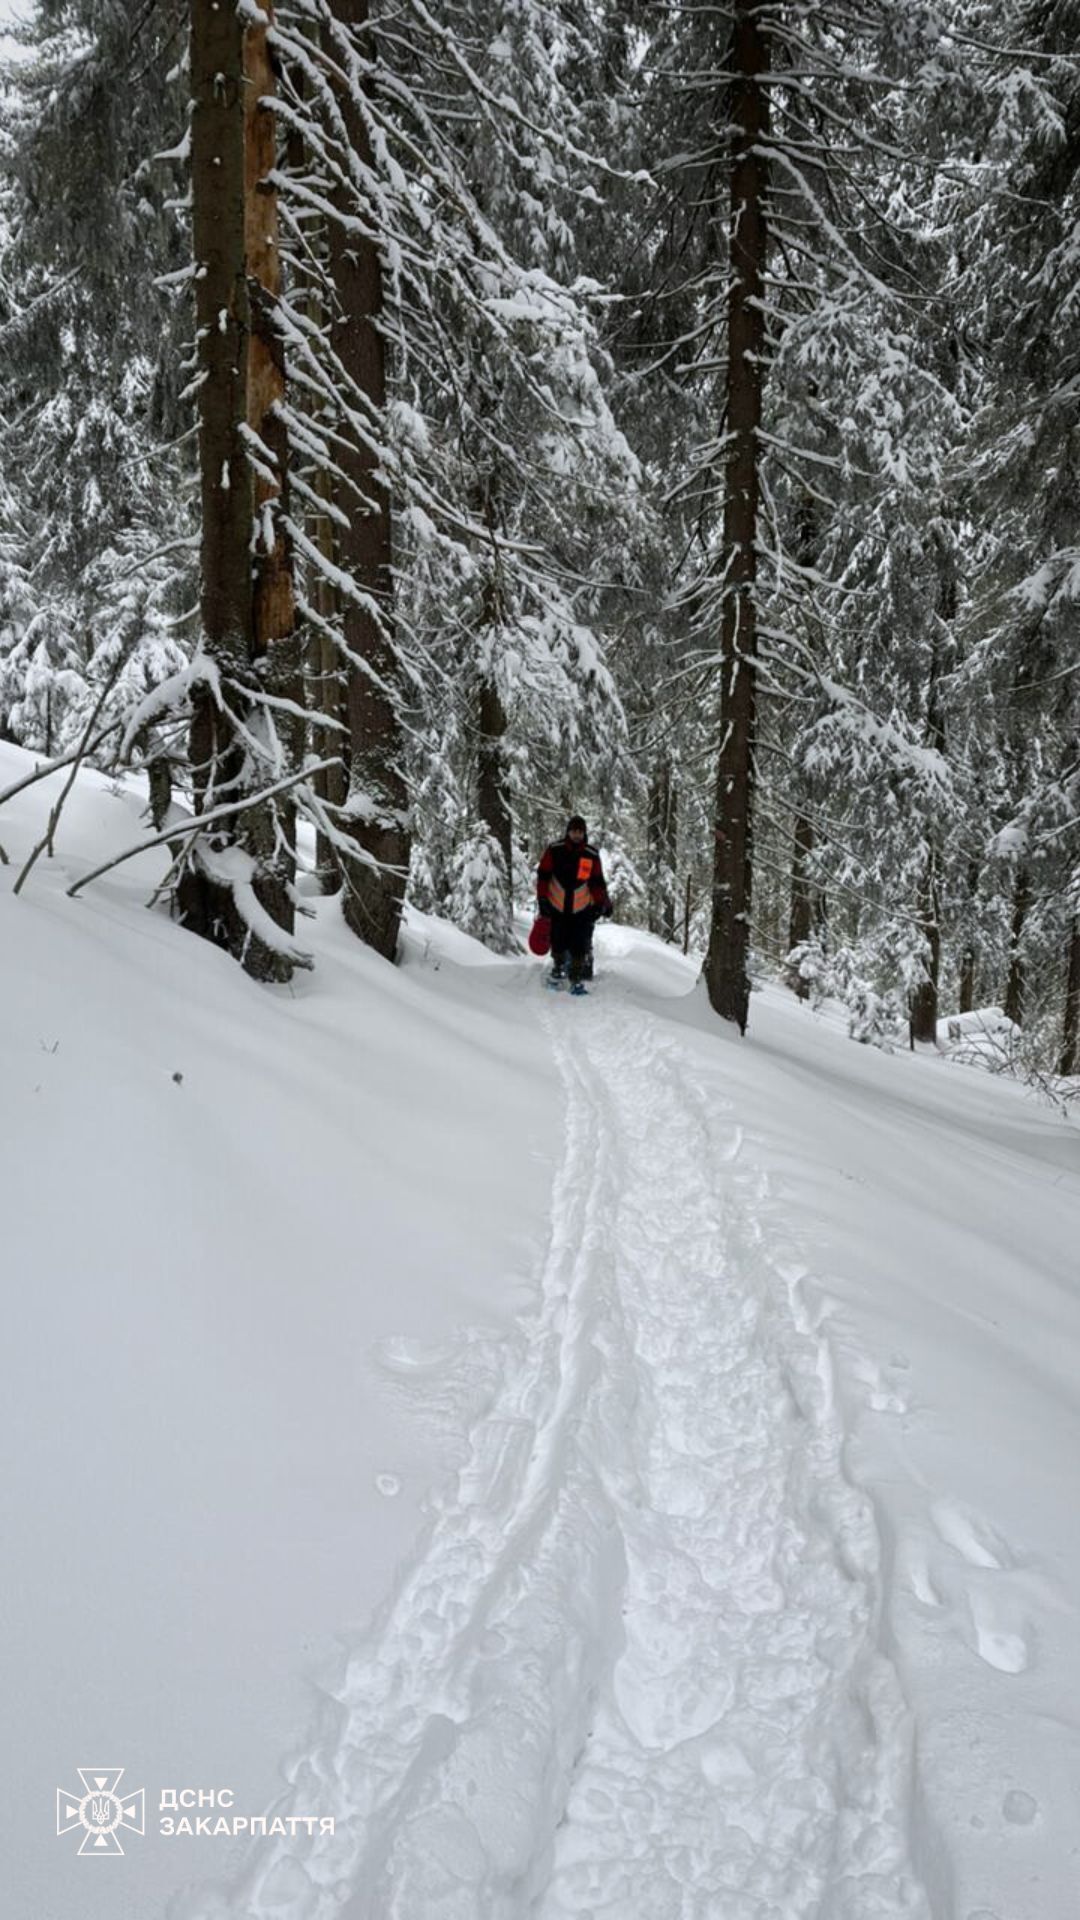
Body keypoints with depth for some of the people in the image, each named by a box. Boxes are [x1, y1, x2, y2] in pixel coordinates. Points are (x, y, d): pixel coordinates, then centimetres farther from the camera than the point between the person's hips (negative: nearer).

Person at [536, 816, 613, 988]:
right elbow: (543, 875, 0)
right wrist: (543, 899, -3)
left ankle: (577, 977, 5)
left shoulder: (592, 855, -3)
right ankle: (558, 966, 34)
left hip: (581, 909, 0)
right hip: (557, 907, 0)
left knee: (579, 945, -5)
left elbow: (597, 882, 5)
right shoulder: (554, 850, -6)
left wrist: (603, 903, -1)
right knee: (558, 942, 8)